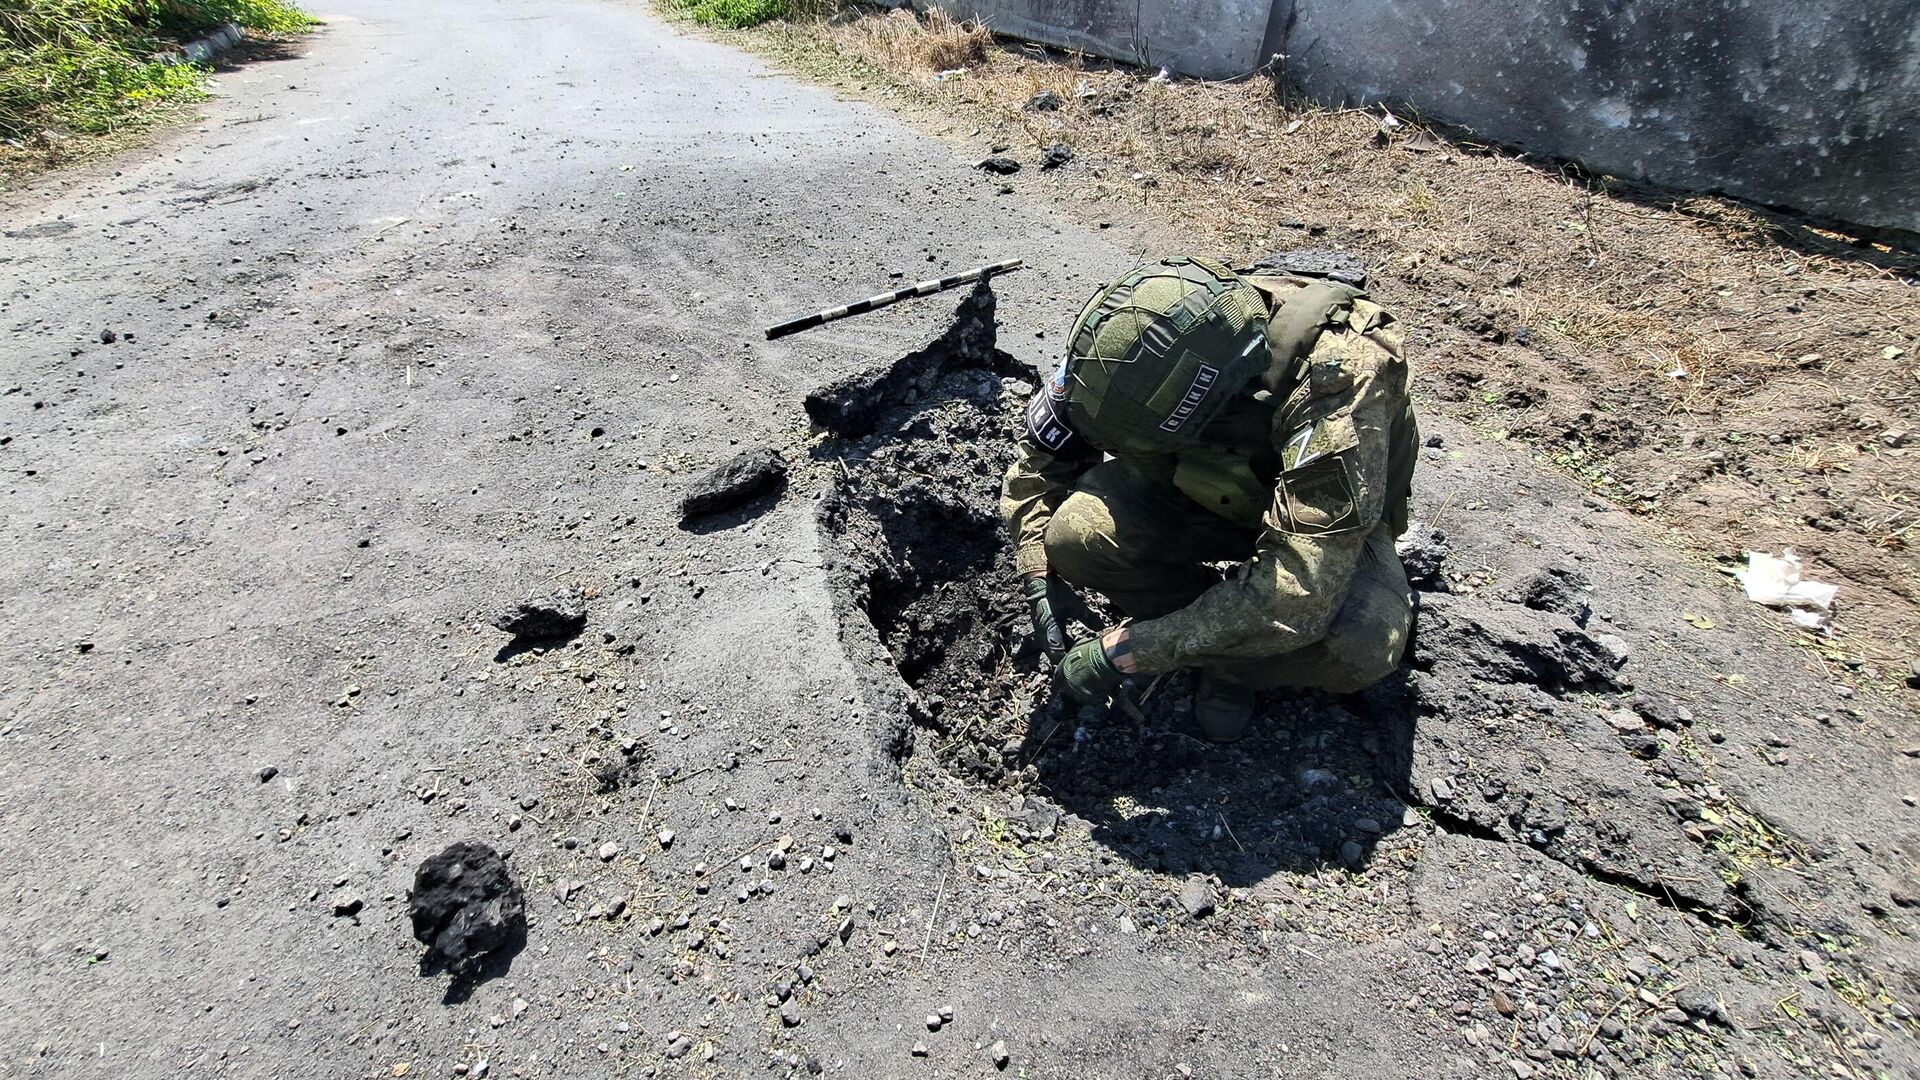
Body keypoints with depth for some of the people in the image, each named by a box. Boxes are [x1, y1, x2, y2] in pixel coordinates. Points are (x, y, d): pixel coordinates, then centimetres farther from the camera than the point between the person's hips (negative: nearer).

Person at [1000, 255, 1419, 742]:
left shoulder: (1339, 385, -40)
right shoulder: (1132, 339, -27)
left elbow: (1298, 595, -42)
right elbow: (1042, 445, -9)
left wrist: (1124, 652, -38)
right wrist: (1040, 577, -17)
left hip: (1318, 514, -2)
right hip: (1202, 486, 3)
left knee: (1366, 643, -34)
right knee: (1075, 532, -27)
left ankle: (1231, 664, -2)